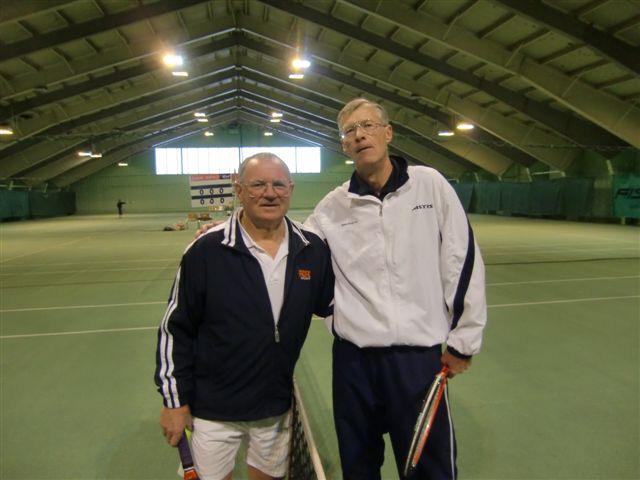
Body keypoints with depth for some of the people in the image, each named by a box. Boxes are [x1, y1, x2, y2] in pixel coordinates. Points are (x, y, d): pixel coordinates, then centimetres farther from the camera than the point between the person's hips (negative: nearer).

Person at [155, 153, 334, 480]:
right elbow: (175, 330, -8)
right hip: (213, 410, -3)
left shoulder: (313, 250, -7)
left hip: (277, 408, 3)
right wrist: (175, 402, -5)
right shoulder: (206, 251, -16)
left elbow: (330, 306, 9)